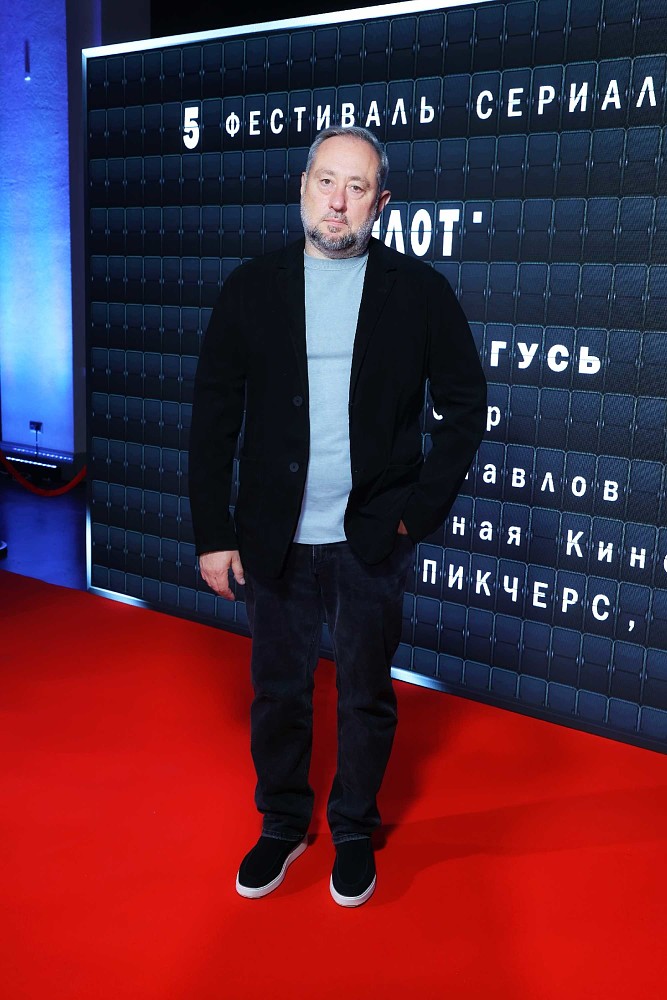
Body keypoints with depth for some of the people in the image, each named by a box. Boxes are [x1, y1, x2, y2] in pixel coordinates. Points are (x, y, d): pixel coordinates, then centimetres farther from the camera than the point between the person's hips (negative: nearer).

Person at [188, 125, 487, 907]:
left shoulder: (418, 291, -2)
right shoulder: (251, 288, 1)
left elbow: (465, 403, 2)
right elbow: (213, 416, 1)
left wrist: (423, 507, -6)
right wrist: (213, 534, -3)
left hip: (372, 540, -1)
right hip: (275, 540, 1)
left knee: (367, 696, 13)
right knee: (278, 691, 14)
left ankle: (354, 832, 35)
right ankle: (283, 825, 37)